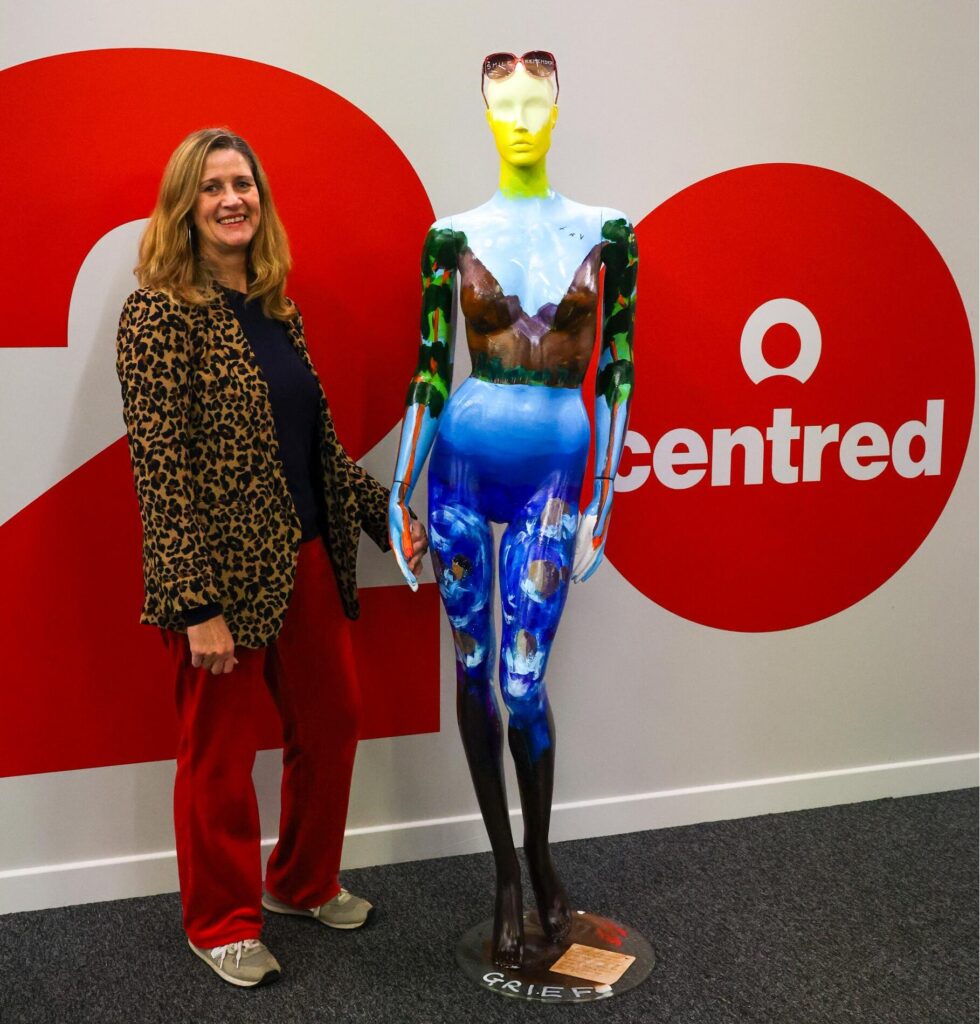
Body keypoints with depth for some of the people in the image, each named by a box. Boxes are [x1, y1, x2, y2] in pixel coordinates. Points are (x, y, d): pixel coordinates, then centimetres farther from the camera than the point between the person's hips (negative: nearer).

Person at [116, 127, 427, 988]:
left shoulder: (273, 307, 10)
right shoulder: (160, 315, -12)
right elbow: (159, 467, -17)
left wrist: (382, 512, 11)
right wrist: (196, 605, -20)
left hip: (307, 560, 7)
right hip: (223, 571, -7)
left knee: (332, 721, 17)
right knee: (219, 753, 9)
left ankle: (303, 881, 40)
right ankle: (221, 922, 31)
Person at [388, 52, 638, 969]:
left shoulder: (604, 233, 1)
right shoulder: (453, 236, 2)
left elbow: (617, 370, 3)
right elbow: (428, 370, 3)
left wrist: (603, 496, 0)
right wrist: (401, 494, 1)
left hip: (554, 466, -1)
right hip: (465, 459, 1)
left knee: (523, 677, -5)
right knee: (473, 669, 8)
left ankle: (539, 858, 22)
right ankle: (504, 871, 25)